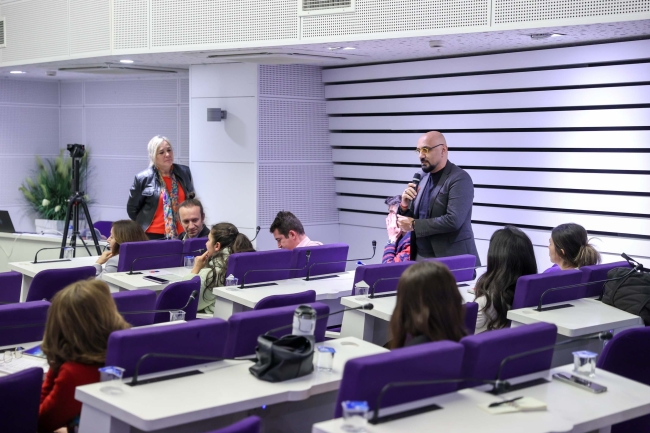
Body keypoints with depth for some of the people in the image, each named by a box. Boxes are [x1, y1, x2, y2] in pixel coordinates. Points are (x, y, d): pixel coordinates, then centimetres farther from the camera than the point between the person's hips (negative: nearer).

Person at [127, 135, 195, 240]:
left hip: (181, 234, 3)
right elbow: (132, 209, 6)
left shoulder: (184, 172, 5)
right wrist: (144, 225, 8)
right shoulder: (143, 178, -5)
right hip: (153, 235, -3)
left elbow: (191, 199, 20)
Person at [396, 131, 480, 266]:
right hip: (420, 258, 7)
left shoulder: (460, 179, -12)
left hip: (451, 260, -6)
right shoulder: (423, 178, 10)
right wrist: (405, 205, -7)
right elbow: (406, 220, 14)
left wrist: (414, 225, -16)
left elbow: (453, 220, -23)